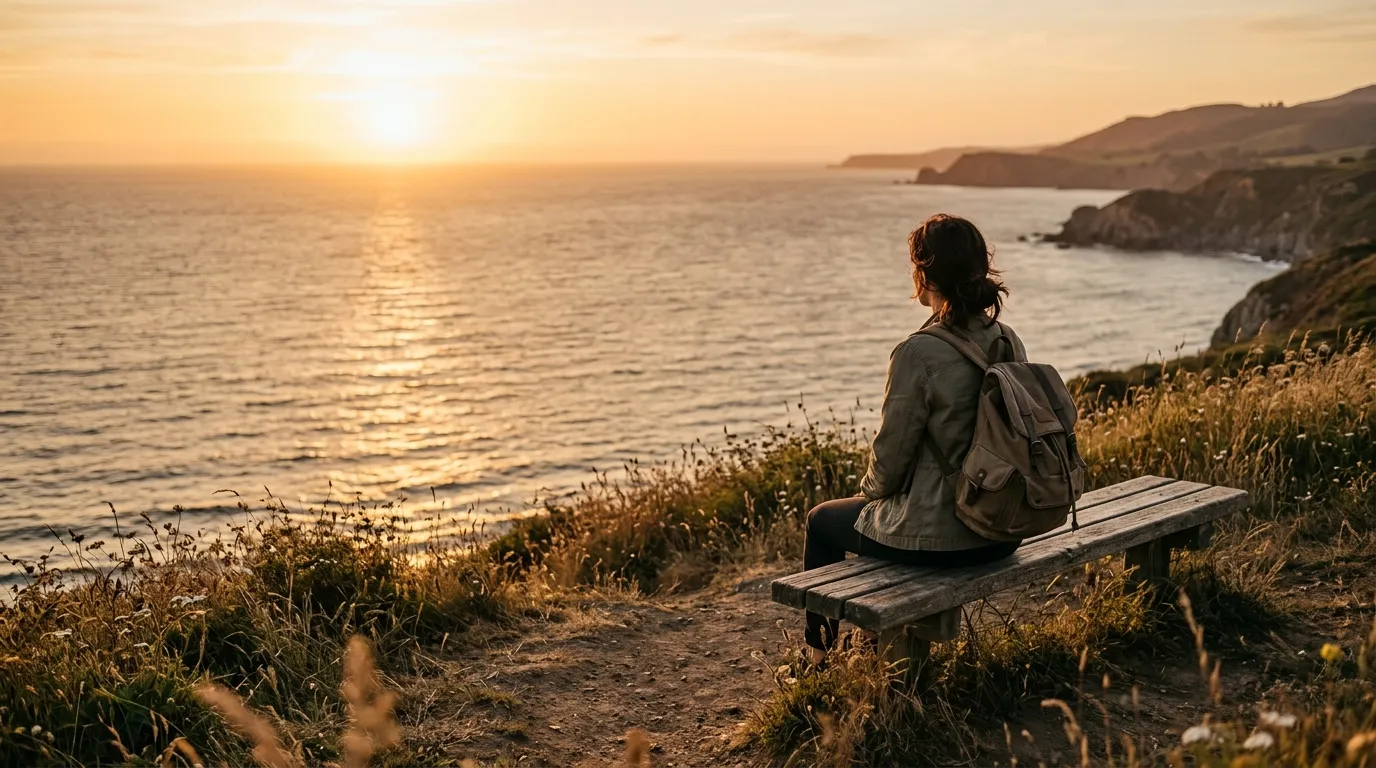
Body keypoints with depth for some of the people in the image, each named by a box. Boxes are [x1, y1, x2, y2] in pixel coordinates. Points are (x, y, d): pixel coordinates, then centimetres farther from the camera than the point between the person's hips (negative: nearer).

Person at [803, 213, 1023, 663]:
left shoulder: (919, 353, -22)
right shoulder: (1008, 343, 0)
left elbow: (891, 454, -15)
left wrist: (871, 490, 8)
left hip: (938, 538, -7)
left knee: (822, 521, 21)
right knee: (879, 510, 35)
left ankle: (818, 654, 38)